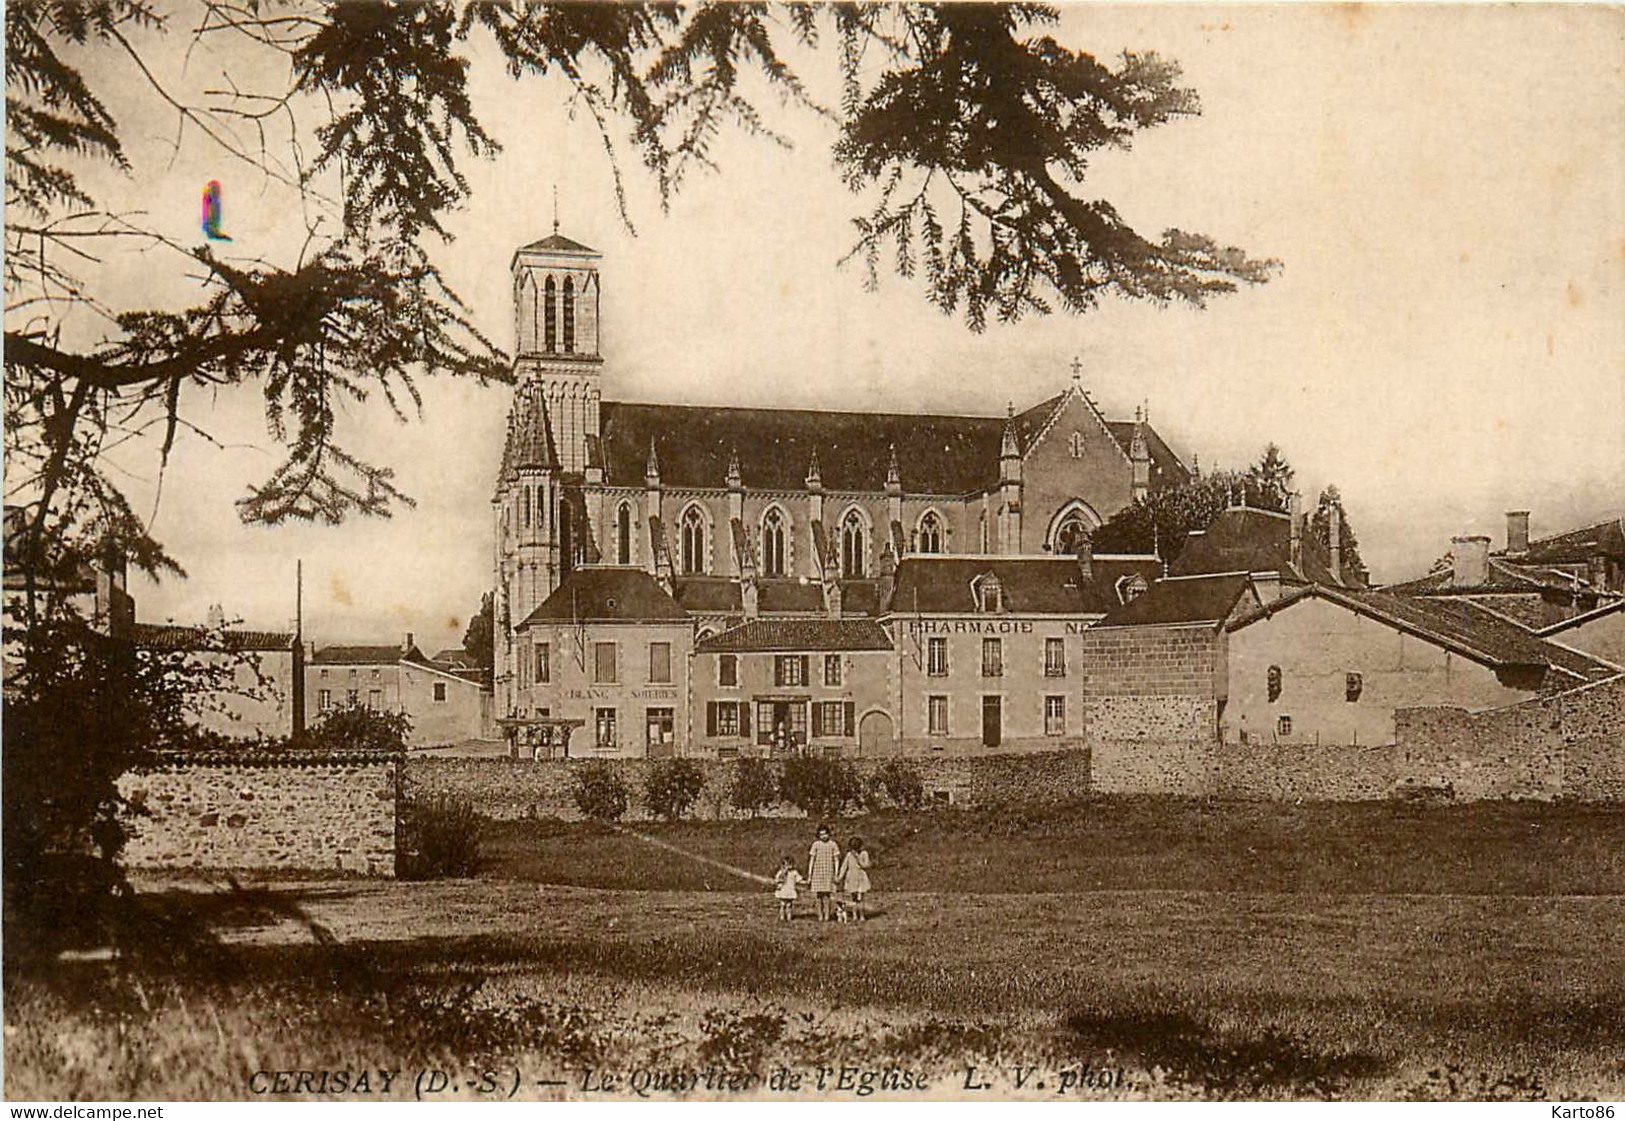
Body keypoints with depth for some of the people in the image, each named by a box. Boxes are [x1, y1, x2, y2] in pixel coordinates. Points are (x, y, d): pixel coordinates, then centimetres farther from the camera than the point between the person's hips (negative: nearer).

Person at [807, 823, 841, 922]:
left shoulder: (833, 845, 2)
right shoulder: (816, 845, 3)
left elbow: (836, 860, 6)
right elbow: (811, 860, 6)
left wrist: (836, 874, -1)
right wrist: (809, 875, 3)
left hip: (829, 872, -1)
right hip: (817, 872, 1)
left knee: (826, 894, -7)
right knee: (818, 895, 1)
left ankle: (827, 915, 0)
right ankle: (820, 915, 9)